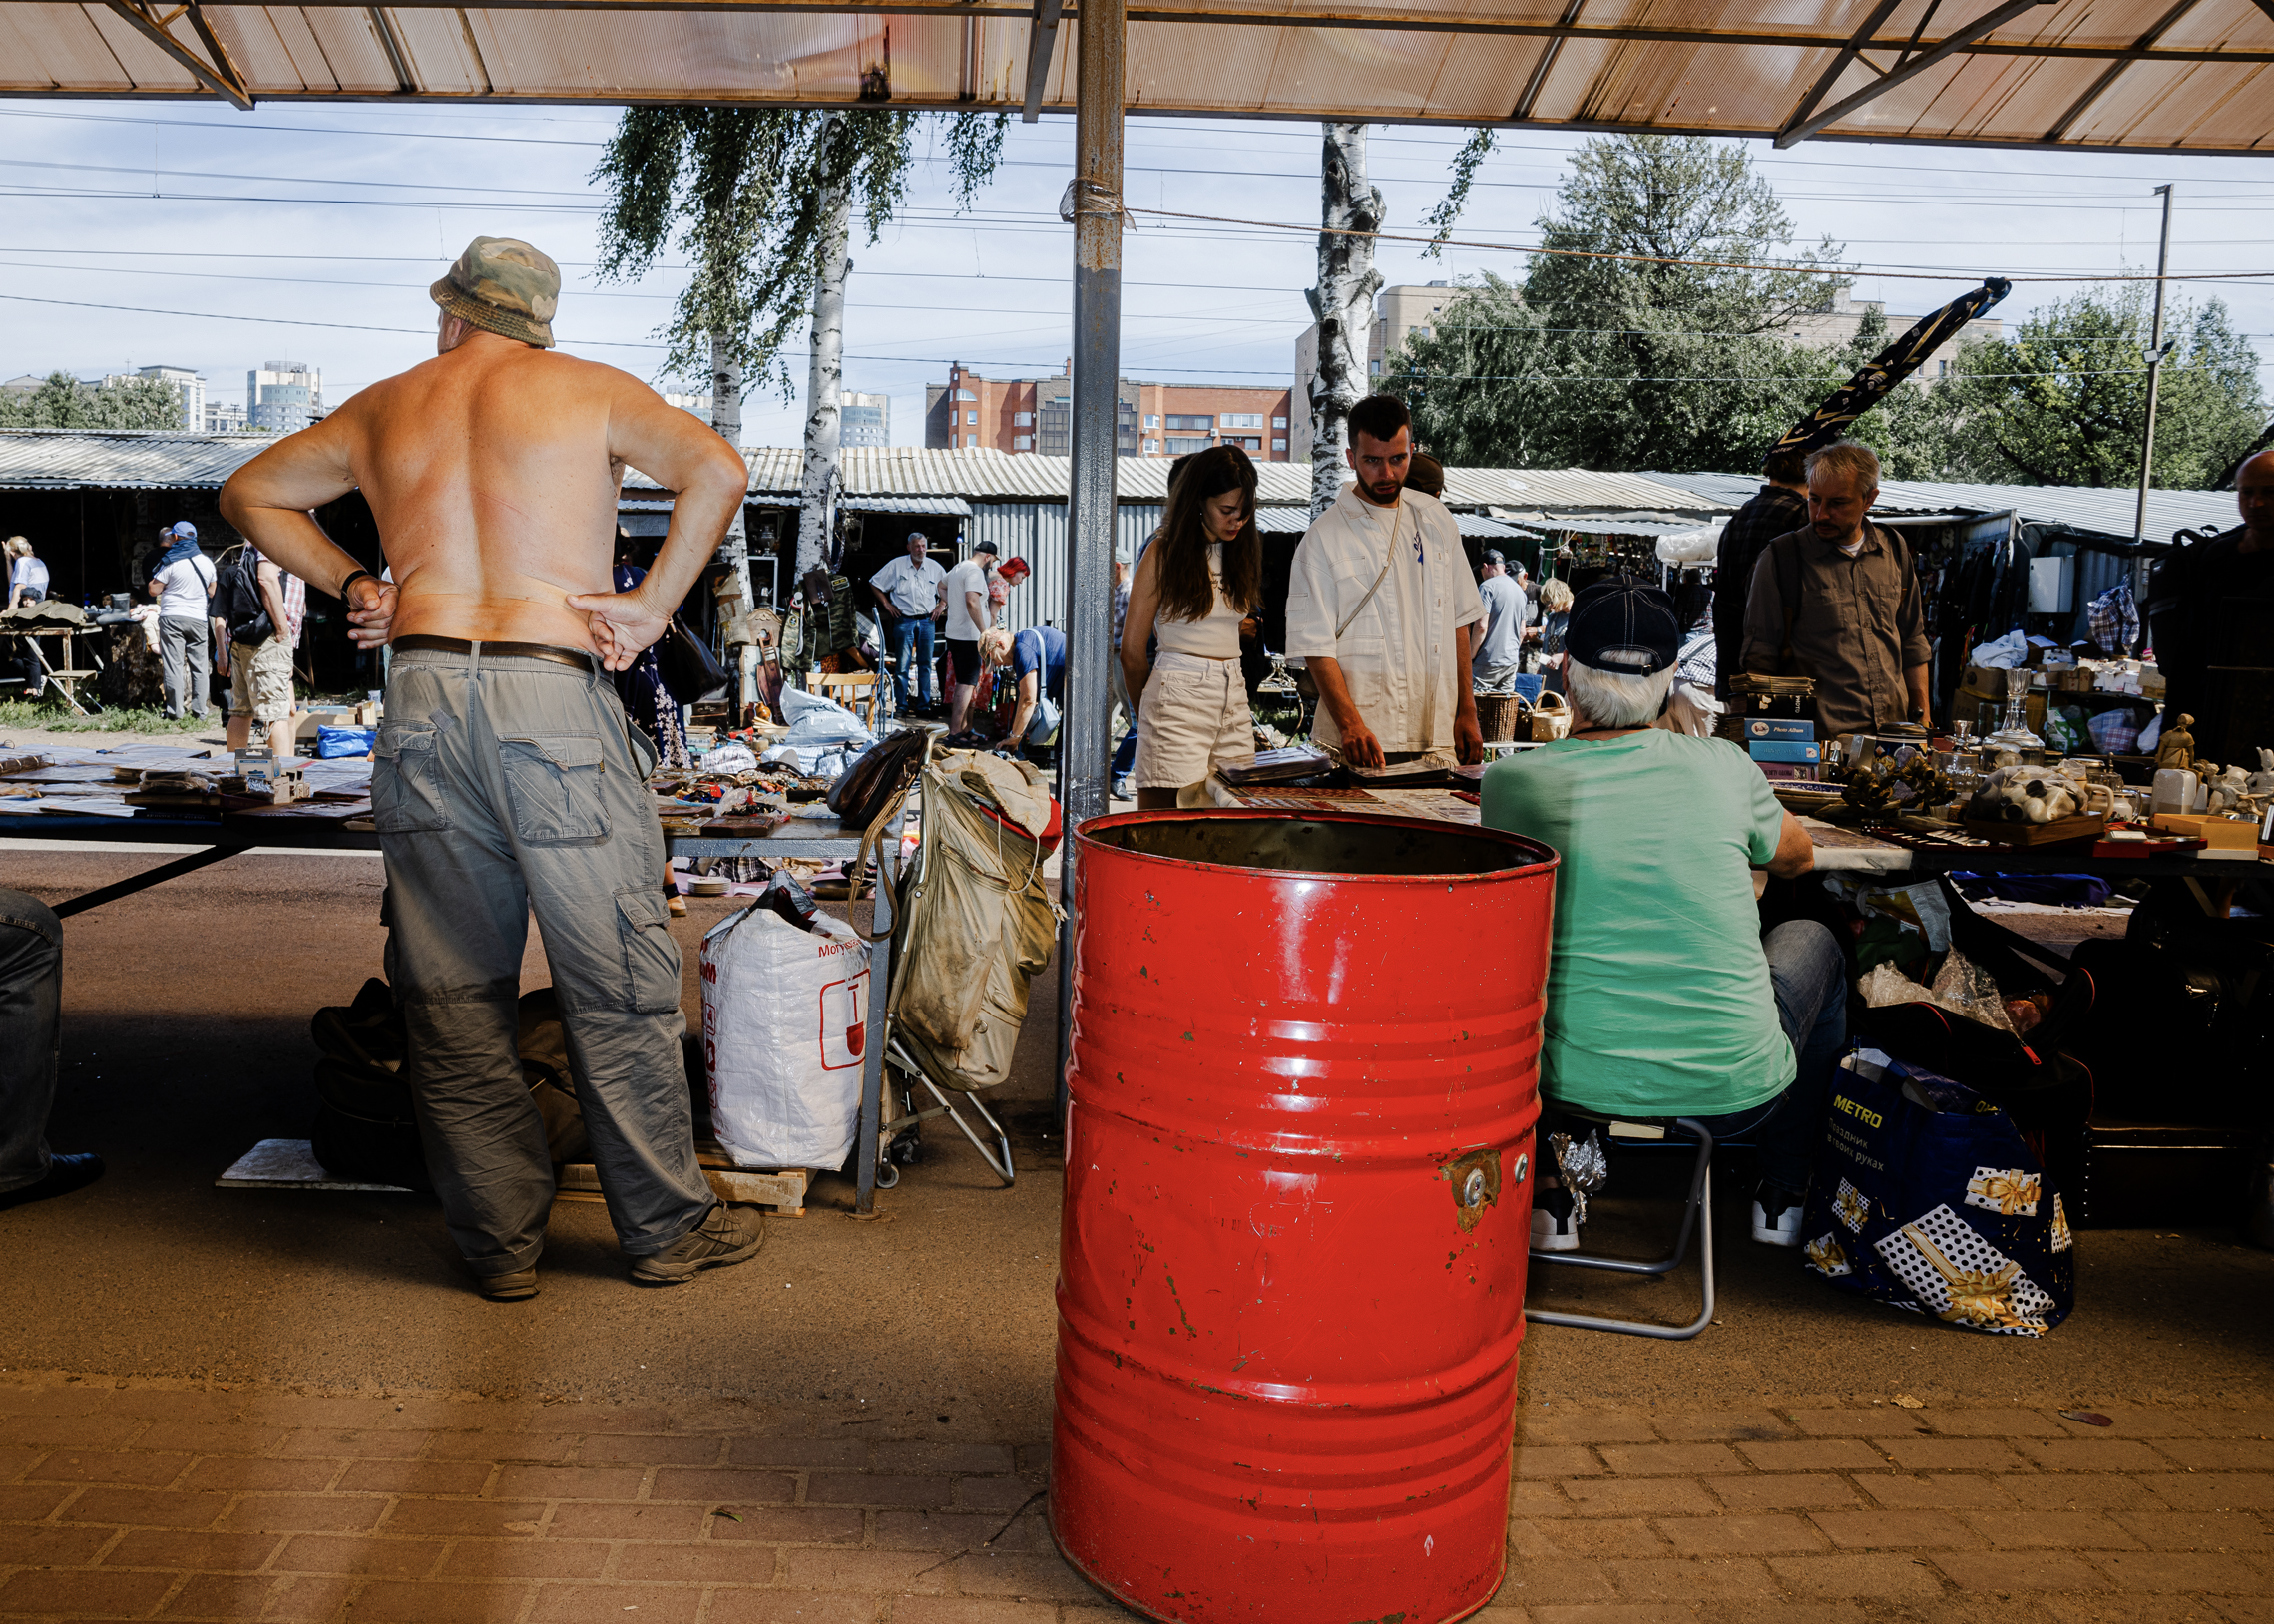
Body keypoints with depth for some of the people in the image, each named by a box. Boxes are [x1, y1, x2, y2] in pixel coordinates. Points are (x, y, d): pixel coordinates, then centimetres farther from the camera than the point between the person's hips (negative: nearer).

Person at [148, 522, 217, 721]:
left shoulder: (170, 562, -7)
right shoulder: (207, 562, 7)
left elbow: (153, 590, -5)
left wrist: (155, 577, 11)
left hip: (172, 617, -4)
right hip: (199, 619, 4)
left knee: (173, 665, -3)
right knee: (199, 665, 7)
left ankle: (174, 711, -4)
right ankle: (199, 710, 6)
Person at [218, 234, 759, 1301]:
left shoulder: (382, 409, 18)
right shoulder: (585, 389, 8)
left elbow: (249, 494, 28)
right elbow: (715, 469, -7)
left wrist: (351, 584, 22)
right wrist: (654, 603, -5)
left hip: (423, 695, 4)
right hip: (553, 694, -3)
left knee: (451, 993, 10)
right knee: (618, 985, 4)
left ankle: (499, 1244, 17)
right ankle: (665, 1229, 13)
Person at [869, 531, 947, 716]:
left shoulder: (935, 567, 6)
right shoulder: (897, 565, 0)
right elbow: (874, 584, 6)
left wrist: (940, 606, 8)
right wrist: (887, 604, 1)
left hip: (926, 621, 2)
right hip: (904, 620, -2)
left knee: (925, 665, 6)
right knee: (902, 666, -3)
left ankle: (924, 705, 11)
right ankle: (901, 706, 2)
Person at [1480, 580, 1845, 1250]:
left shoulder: (1511, 780, -6)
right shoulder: (1721, 766, -4)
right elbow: (1798, 857, 19)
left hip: (1577, 1084, 0)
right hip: (1736, 1092, 0)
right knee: (1810, 938, 29)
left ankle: (1541, 1197, 30)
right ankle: (1784, 1194, 38)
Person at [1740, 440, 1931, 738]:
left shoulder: (1895, 552, 13)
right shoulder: (1780, 557, -1)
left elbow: (1912, 643, 22)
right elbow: (1760, 656, 0)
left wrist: (1922, 714, 17)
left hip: (1893, 728, 4)